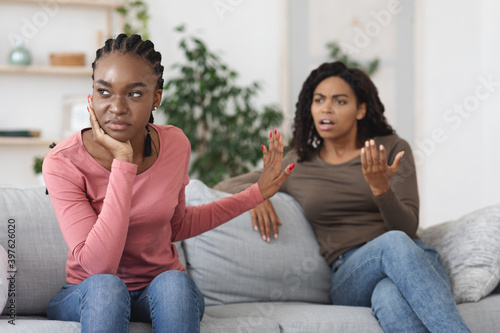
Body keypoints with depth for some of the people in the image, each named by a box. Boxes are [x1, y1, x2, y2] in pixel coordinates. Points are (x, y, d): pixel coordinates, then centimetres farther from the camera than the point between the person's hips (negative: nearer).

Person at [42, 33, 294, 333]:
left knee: (174, 281, -31)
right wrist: (123, 162, -30)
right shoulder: (63, 163, -18)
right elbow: (98, 265, -29)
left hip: (165, 295, 3)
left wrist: (258, 193, 8)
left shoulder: (175, 145, -5)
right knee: (105, 286, -36)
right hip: (89, 295, -3)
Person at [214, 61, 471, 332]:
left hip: (415, 259, 0)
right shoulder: (297, 165, 17)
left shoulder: (392, 149, 12)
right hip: (348, 277, 0)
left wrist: (381, 188, -17)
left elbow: (408, 228, 3)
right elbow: (224, 187, 22)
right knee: (393, 242, -38)